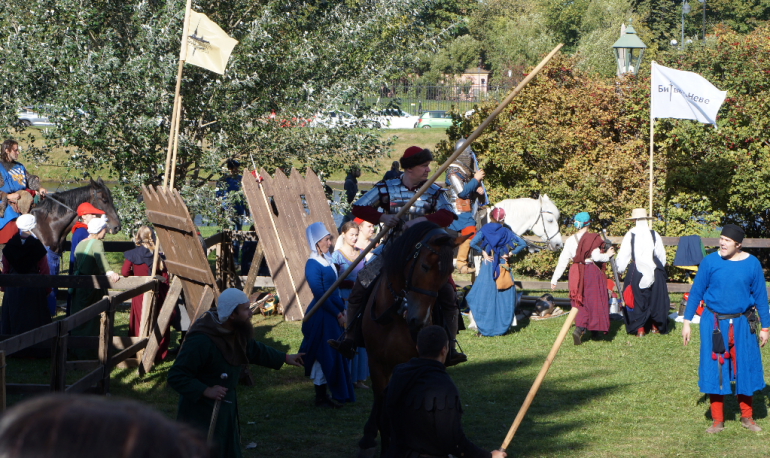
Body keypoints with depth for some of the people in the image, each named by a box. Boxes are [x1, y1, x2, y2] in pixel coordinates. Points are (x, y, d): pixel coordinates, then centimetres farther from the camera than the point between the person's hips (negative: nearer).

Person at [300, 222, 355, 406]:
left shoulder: (327, 261, 11)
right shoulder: (313, 265, -16)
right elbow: (320, 295, -17)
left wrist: (342, 309, 6)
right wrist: (338, 314, -13)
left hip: (332, 313, 9)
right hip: (321, 316, -9)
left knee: (334, 355, 12)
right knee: (324, 355, -3)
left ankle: (323, 396, 19)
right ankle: (321, 398, 6)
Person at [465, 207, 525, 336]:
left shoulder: (485, 230, -3)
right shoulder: (506, 231, 2)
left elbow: (472, 243, -16)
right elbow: (522, 244, 0)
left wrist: (483, 252, -4)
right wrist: (511, 253, 3)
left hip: (488, 265, -1)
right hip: (503, 266, 1)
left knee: (485, 296, 3)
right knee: (504, 296, 9)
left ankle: (484, 327, 0)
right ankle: (503, 324, 10)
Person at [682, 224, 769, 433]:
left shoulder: (752, 264, -3)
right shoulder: (710, 262, -6)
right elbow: (696, 291, 1)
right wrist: (686, 321, 0)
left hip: (741, 323, 1)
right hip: (714, 323, -1)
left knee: (745, 369, 7)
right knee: (714, 370, 3)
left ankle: (747, 417, 23)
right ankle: (717, 420, 14)